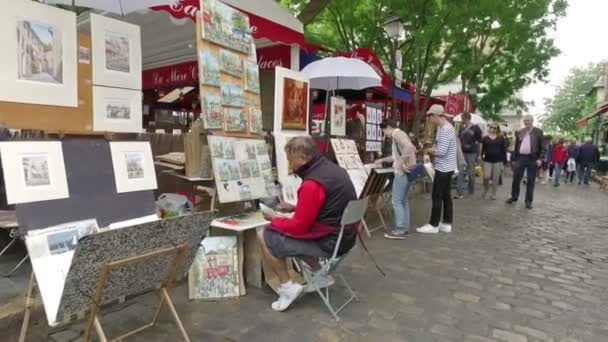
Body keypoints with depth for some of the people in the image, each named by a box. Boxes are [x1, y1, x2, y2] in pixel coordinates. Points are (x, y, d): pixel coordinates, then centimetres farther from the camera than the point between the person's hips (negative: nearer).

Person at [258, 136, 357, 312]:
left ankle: (288, 287, 6)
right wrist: (294, 208, 10)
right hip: (343, 235, 9)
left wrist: (274, 219, -2)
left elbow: (299, 227, -19)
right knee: (295, 232, 28)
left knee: (264, 236, -3)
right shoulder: (331, 168, 4)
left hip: (329, 242, -9)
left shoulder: (313, 183, -24)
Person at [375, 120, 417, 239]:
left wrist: (404, 163, -26)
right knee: (403, 201, 15)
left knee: (397, 201, -6)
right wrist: (382, 160, 30)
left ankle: (400, 230, -3)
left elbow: (409, 147, -29)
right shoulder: (398, 135, 21)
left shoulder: (397, 133, -11)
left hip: (403, 172, -10)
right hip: (406, 172, 10)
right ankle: (405, 227, 21)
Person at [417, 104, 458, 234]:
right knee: (446, 196, 13)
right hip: (447, 167, 10)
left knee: (437, 197, -2)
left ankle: (433, 225, 6)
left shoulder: (445, 130, -21)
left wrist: (430, 150, -8)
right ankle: (447, 224, 20)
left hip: (443, 168, -10)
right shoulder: (445, 127, 13)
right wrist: (432, 150, 3)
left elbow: (441, 152, -25)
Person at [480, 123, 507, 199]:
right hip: (487, 160, 0)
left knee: (495, 179, 4)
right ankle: (486, 189, 18)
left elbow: (504, 150, 3)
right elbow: (482, 149, 7)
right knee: (486, 177, -11)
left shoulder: (501, 138, 3)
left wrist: (504, 161, -1)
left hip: (498, 161, 0)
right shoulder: (485, 138, 6)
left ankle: (493, 194, 18)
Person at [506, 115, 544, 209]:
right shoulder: (519, 132, 12)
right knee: (516, 178, 5)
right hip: (520, 158, 3)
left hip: (532, 159, -3)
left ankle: (528, 201, 11)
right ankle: (514, 197, 21)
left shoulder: (538, 132, 2)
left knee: (531, 181, 3)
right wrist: (514, 158, 8)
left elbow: (542, 146, -2)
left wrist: (540, 158, -12)